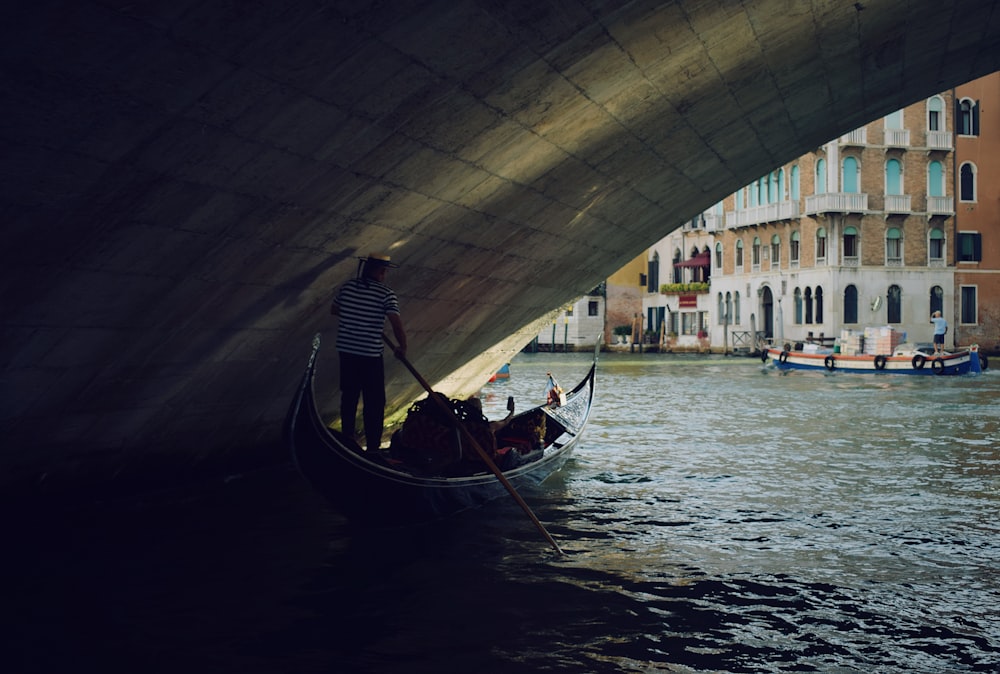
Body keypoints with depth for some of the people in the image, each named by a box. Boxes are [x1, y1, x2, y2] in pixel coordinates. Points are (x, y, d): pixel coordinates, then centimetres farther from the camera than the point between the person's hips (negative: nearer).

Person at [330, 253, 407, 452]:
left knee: (349, 397, 19)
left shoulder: (347, 287, 3)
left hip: (346, 350, 5)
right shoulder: (386, 294, -12)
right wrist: (402, 347, -6)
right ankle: (372, 446, 8)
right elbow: (396, 323, -20)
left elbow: (333, 310, 16)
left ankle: (347, 439, 30)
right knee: (374, 402, 5)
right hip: (370, 354, -5)